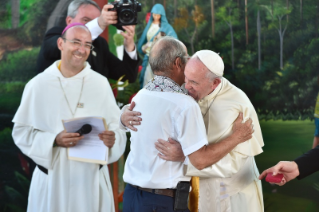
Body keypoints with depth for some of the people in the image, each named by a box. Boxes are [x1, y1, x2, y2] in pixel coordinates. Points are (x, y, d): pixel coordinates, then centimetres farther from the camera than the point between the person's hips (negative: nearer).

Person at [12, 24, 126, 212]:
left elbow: (117, 127, 2)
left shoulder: (101, 84, 2)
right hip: (52, 177, -1)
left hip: (92, 177, 1)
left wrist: (112, 138, -20)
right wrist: (54, 140, -18)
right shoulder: (38, 85, -3)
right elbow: (21, 131, -2)